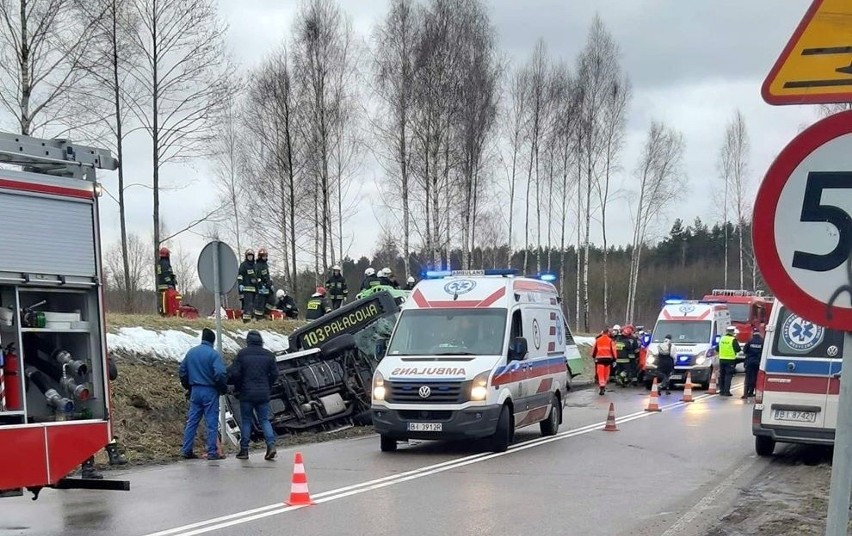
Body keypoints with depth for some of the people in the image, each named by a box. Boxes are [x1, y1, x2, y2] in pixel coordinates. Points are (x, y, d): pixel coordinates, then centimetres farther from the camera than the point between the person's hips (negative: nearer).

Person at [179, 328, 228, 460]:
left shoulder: (191, 352, 7)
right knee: (212, 422, 0)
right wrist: (224, 389, -3)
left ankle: (186, 450, 12)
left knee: (192, 422, 11)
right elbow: (220, 374, -20)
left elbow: (182, 372, 12)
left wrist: (188, 387, 23)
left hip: (195, 391, 5)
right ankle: (212, 452, 0)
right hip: (210, 391, -5)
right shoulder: (213, 354, -12)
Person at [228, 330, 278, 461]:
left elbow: (234, 373, -7)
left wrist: (238, 387, 9)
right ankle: (271, 444, -10)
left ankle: (244, 449, 7)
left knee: (245, 421, 6)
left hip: (246, 394, -2)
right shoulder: (268, 355, 4)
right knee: (264, 420, 8)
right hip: (263, 394, 2)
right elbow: (274, 374, 5)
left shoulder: (242, 354, -5)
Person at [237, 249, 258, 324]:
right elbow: (240, 275, -7)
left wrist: (258, 286, 29)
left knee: (252, 303, 6)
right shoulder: (243, 265, -1)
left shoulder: (254, 266, 22)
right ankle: (246, 318, -19)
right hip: (246, 287, -8)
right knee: (248, 303, -15)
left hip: (253, 288, 8)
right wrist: (240, 284, -18)